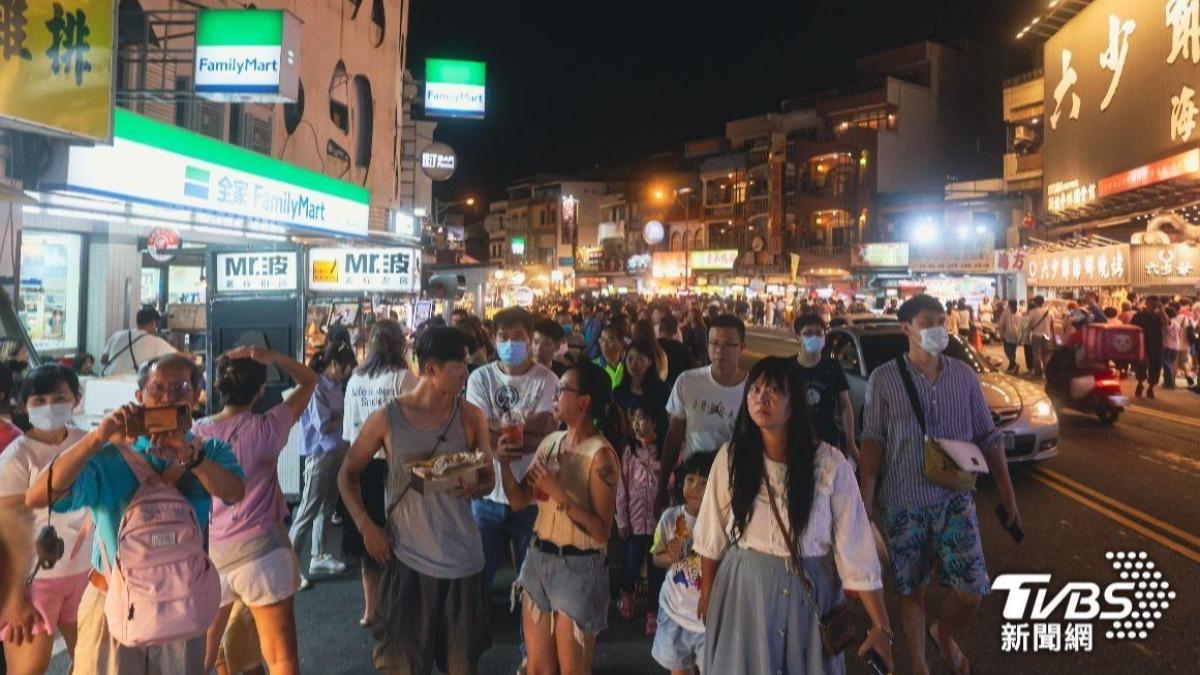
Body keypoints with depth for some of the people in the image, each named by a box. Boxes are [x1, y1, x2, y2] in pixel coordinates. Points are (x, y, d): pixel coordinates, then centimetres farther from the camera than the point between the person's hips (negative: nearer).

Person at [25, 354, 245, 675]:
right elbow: (36, 497, -18)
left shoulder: (210, 451, -1)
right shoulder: (109, 456, -7)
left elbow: (235, 493, -19)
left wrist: (190, 456, -33)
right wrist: (98, 437, -27)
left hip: (182, 605, 2)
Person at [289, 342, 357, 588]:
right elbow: (324, 426, -18)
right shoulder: (315, 387, -16)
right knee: (307, 512, -2)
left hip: (337, 452, 8)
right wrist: (346, 417, -6)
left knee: (327, 507, 16)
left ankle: (320, 556, 29)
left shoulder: (336, 386, 8)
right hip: (320, 455, -8)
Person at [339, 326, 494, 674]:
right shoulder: (386, 419, -6)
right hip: (406, 557, -1)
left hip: (461, 559, 1)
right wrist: (366, 526, -7)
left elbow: (488, 479, 5)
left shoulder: (471, 417, -3)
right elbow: (348, 474, 5)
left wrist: (474, 487, -18)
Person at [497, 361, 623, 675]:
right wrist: (506, 464, -8)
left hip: (578, 568, -6)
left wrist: (559, 493, -25)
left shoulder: (600, 455, -17)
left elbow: (602, 532, -19)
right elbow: (520, 500, 7)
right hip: (538, 559, 7)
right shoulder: (551, 442, 5)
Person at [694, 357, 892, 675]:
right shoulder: (730, 457, -7)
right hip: (743, 590, 1)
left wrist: (881, 626, -11)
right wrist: (706, 595, 12)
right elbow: (713, 536, 3)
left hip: (806, 592, -1)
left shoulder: (829, 464, -13)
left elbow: (855, 547, -12)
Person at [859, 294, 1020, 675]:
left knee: (973, 590, -1)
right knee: (911, 589, 11)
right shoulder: (884, 379, -7)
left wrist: (1008, 496, 6)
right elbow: (873, 443, -5)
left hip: (956, 500, 2)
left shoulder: (964, 375, 1)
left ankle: (944, 634, 32)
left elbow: (988, 438, 7)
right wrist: (865, 502, -8)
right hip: (904, 505, -2)